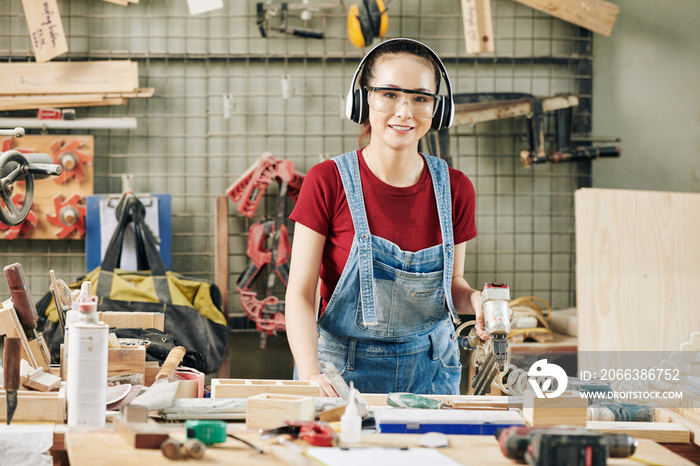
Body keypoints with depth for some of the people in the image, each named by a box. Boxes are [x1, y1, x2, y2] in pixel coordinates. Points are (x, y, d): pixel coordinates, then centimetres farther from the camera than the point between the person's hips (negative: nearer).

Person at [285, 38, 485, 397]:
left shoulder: (454, 189, -1)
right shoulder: (327, 182, -10)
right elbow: (301, 292, -11)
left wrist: (473, 299, -11)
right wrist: (310, 374, -25)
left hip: (430, 370, 3)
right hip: (343, 369, -2)